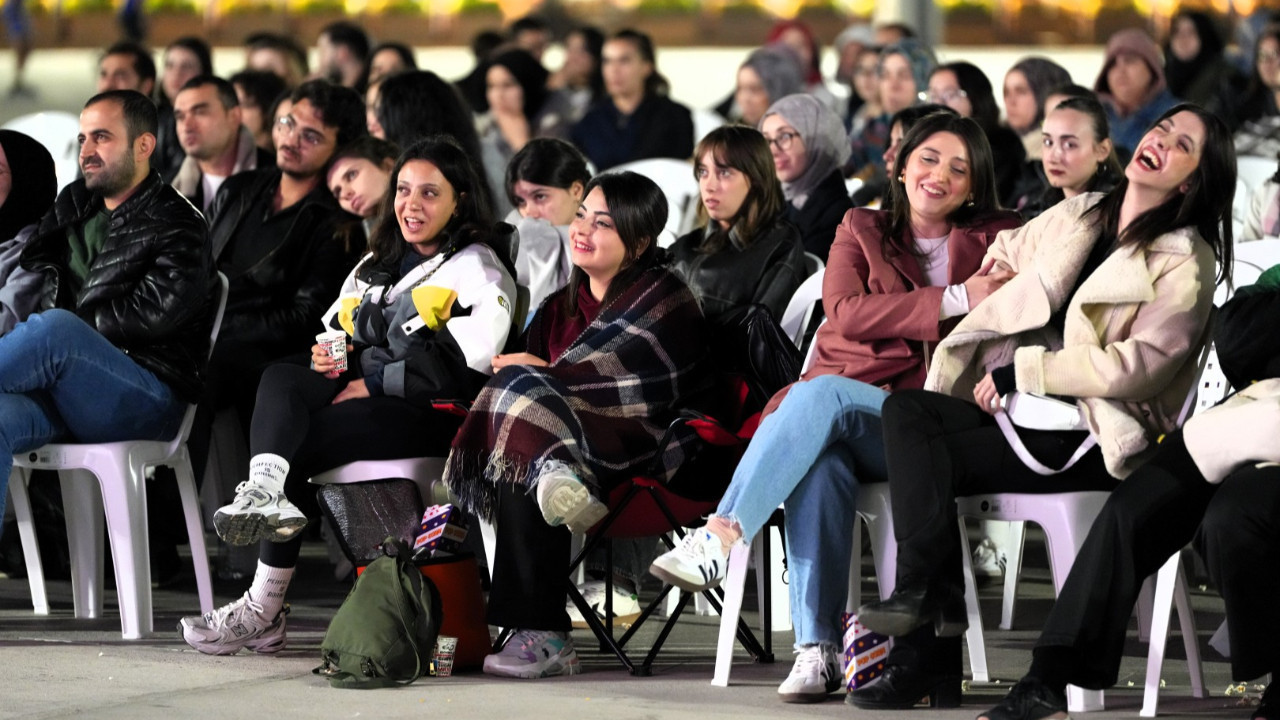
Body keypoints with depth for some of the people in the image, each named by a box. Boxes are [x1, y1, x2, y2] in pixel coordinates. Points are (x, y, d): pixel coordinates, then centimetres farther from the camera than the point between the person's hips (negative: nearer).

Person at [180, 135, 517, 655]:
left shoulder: (478, 271, 0)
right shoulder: (379, 261, 24)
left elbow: (463, 368, -14)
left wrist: (373, 382, -14)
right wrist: (329, 356, 3)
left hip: (429, 416, -7)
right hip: (360, 391, 7)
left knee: (295, 443, -25)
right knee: (280, 381, -24)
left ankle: (264, 610, -26)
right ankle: (264, 490, -48)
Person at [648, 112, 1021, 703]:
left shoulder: (995, 241, 16)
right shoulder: (862, 231, 18)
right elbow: (847, 314, -1)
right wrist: (954, 300, -10)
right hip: (828, 415, 1)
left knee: (823, 394, -33)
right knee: (821, 463, -36)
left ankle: (720, 535, -43)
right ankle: (817, 649, -42)